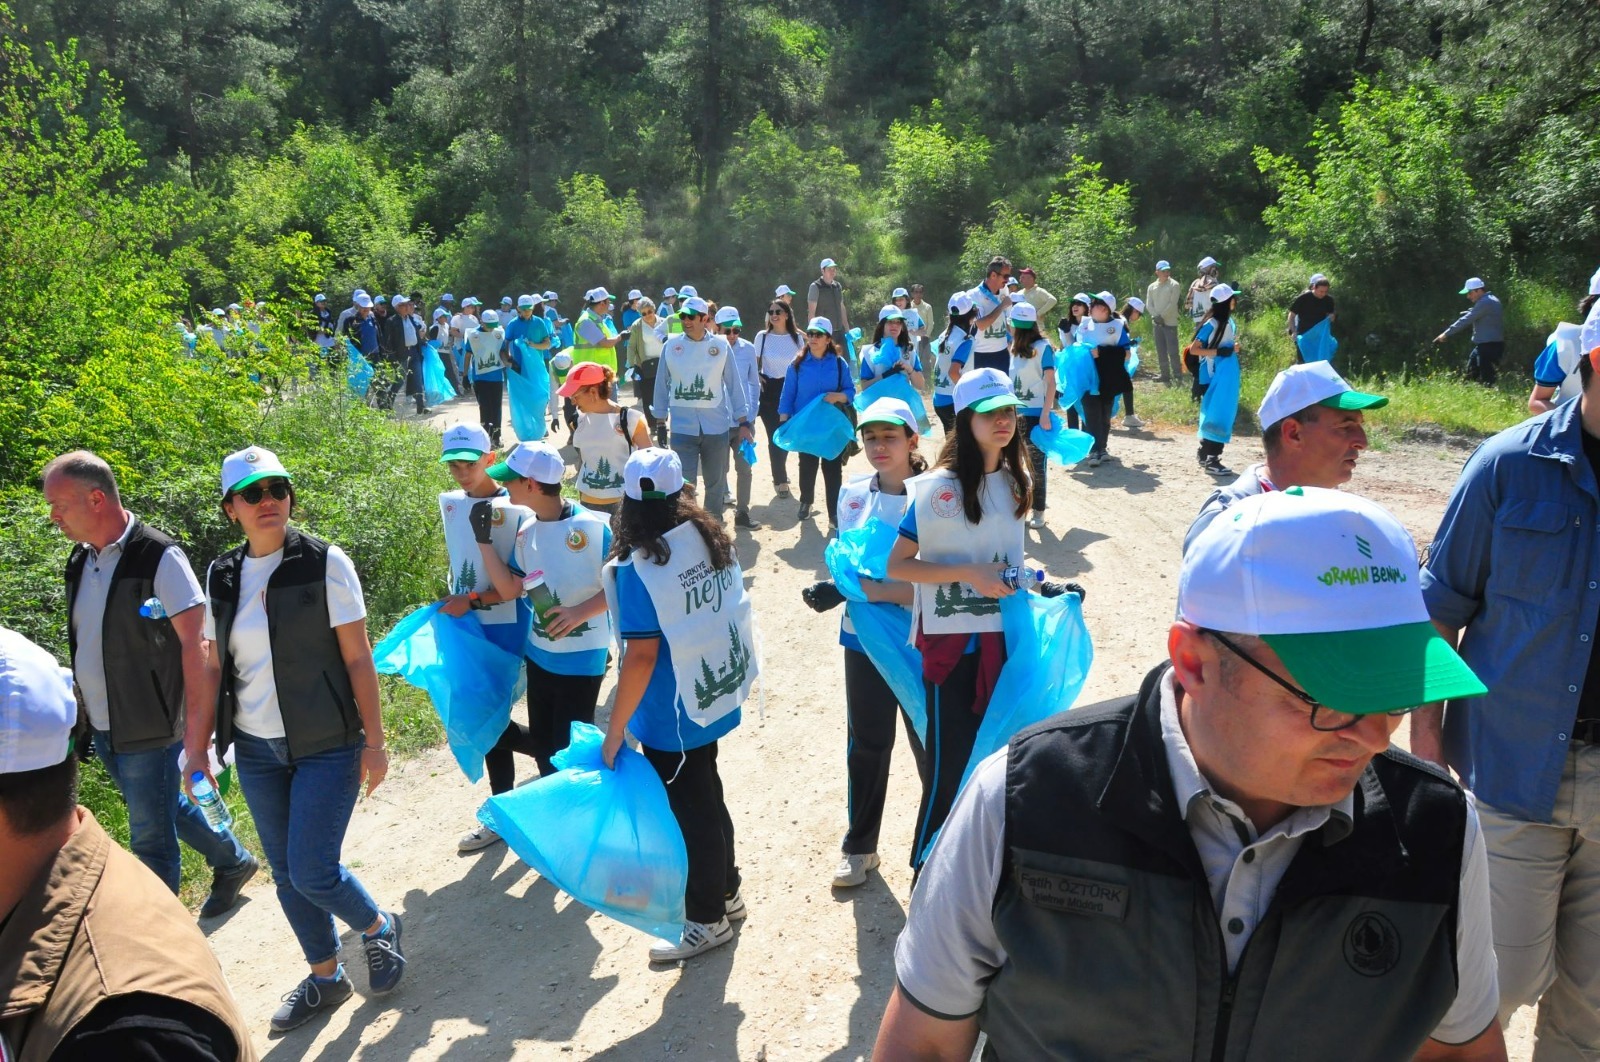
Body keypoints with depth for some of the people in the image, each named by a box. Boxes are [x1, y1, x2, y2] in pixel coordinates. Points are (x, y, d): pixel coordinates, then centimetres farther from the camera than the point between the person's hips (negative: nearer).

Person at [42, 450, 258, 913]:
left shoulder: (160, 558, -16)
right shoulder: (80, 561, 7)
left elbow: (192, 646, -18)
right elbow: (86, 644, 16)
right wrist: (82, 713, 16)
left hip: (149, 732, -8)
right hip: (102, 729, 8)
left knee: (151, 843, 1)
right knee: (165, 810, 23)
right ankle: (233, 861, 44)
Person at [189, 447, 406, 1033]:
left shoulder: (324, 564, -11)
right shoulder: (223, 576, 3)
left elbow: (358, 658, -10)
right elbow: (214, 669, 8)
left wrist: (374, 741, -9)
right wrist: (198, 747, 5)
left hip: (326, 746, -5)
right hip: (256, 749, 5)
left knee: (312, 873, -6)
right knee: (286, 873, 13)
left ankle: (379, 927, 24)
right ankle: (325, 976, 33)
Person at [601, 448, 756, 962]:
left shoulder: (640, 567, -24)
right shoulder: (711, 539, -5)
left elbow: (642, 657, -25)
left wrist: (614, 732, -17)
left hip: (672, 717, -7)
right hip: (717, 696, 7)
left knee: (692, 810, 11)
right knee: (707, 795, 25)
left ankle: (708, 919, 30)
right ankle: (726, 890, 44)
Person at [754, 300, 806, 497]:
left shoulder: (797, 337, 0)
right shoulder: (762, 336, -2)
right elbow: (755, 364, 6)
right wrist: (757, 378, -9)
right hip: (769, 390, -1)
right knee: (774, 435, -3)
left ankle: (779, 476, 30)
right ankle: (781, 479, 8)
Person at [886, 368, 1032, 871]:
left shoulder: (1016, 483, 5)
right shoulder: (938, 489, -15)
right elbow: (896, 565, -14)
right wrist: (970, 574, -20)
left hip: (1000, 638, 6)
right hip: (951, 641, -6)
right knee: (951, 762, 0)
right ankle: (926, 866, 20)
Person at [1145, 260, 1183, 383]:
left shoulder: (1174, 285, -3)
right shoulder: (1152, 286, 10)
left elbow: (1172, 304, -10)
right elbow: (1148, 304, 5)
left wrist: (1162, 316, -14)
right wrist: (1156, 316, -10)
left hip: (1170, 322, -5)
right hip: (1156, 322, 5)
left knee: (1172, 350, -8)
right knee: (1161, 351, 8)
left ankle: (1177, 375, -3)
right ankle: (1165, 374, 15)